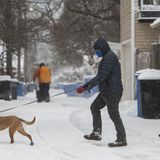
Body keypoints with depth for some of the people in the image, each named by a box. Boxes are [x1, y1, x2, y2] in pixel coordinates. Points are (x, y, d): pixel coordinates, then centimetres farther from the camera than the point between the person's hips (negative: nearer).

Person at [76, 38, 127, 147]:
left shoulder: (110, 57, -15)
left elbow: (102, 75, -23)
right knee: (95, 107, 17)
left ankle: (122, 139, -1)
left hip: (112, 92, -11)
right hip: (106, 91, 11)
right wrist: (84, 87, 20)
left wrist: (90, 85, -14)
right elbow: (99, 76, 23)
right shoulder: (106, 57, 19)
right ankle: (97, 133, 20)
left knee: (114, 115, -7)